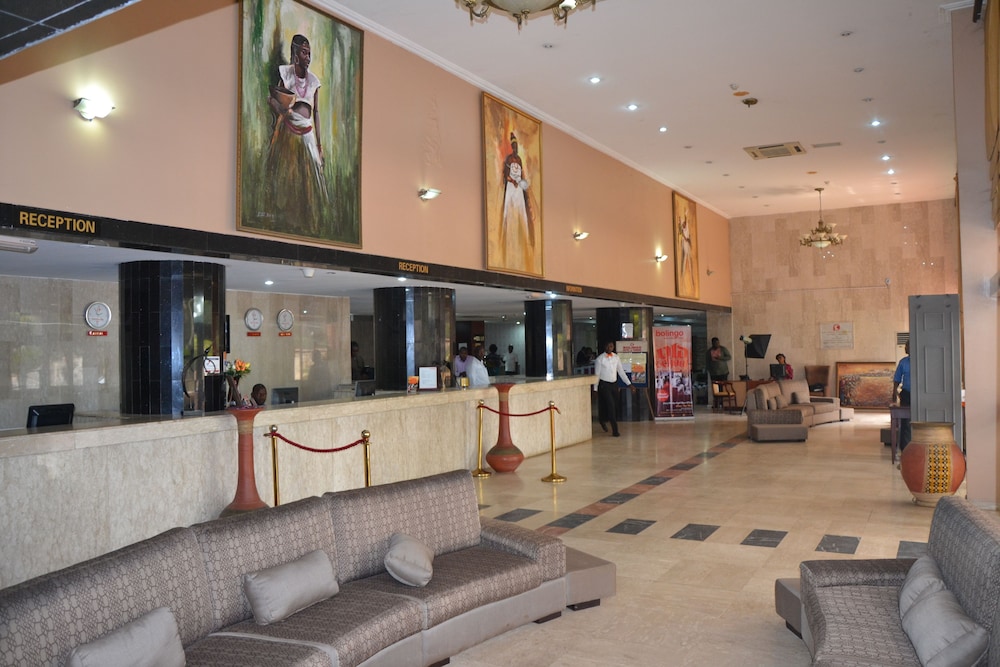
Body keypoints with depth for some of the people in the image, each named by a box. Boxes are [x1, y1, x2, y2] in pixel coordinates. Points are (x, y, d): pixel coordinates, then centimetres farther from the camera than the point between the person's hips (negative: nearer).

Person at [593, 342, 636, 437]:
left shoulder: (616, 357, 4)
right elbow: (597, 374, -4)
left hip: (614, 384, 5)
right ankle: (615, 430, -6)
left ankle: (603, 420, 38)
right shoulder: (599, 359, -7)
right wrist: (595, 389, -5)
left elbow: (621, 372, 7)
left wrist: (629, 384, 3)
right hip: (604, 384, -5)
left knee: (615, 406, 10)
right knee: (611, 405, -12)